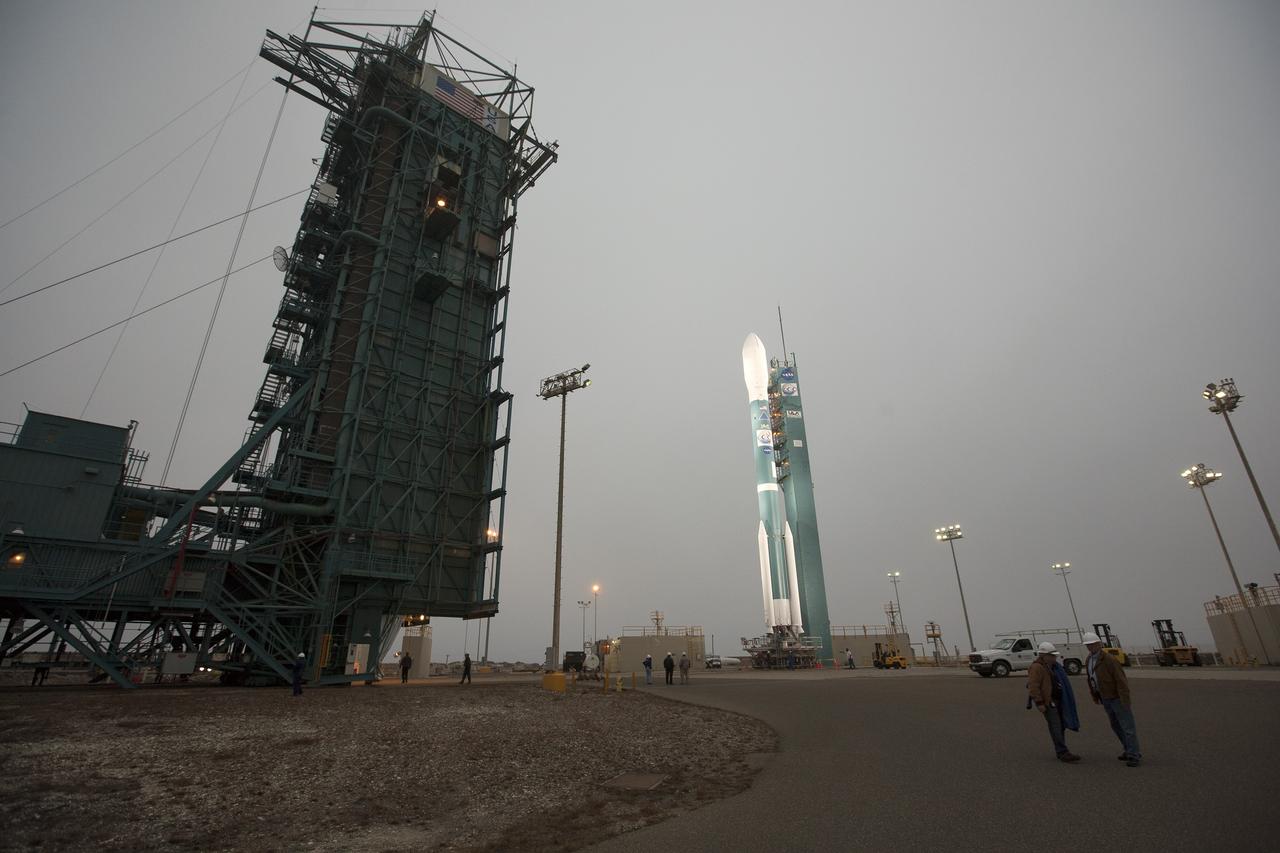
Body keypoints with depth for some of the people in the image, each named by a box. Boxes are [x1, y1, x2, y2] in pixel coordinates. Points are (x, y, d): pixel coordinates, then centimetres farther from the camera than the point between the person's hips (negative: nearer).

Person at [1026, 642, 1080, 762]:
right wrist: (1039, 703, -24)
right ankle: (1063, 753, -8)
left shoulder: (1053, 666, 15)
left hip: (1058, 700, 9)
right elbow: (1033, 686, -22)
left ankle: (1061, 752, 23)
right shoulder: (1037, 667, -16)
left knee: (1061, 725, 13)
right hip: (1047, 701, -9)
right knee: (1056, 727, -10)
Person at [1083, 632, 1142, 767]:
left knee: (1127, 726, -2)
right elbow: (1091, 679, 12)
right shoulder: (1089, 660, 3)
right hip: (1106, 699, 8)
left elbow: (1121, 680, -21)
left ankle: (1134, 756, 6)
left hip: (1118, 698, -8)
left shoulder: (1109, 660, -21)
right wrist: (1095, 697, 15)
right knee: (1115, 725, 16)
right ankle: (1129, 750, 29)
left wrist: (1125, 701, -22)